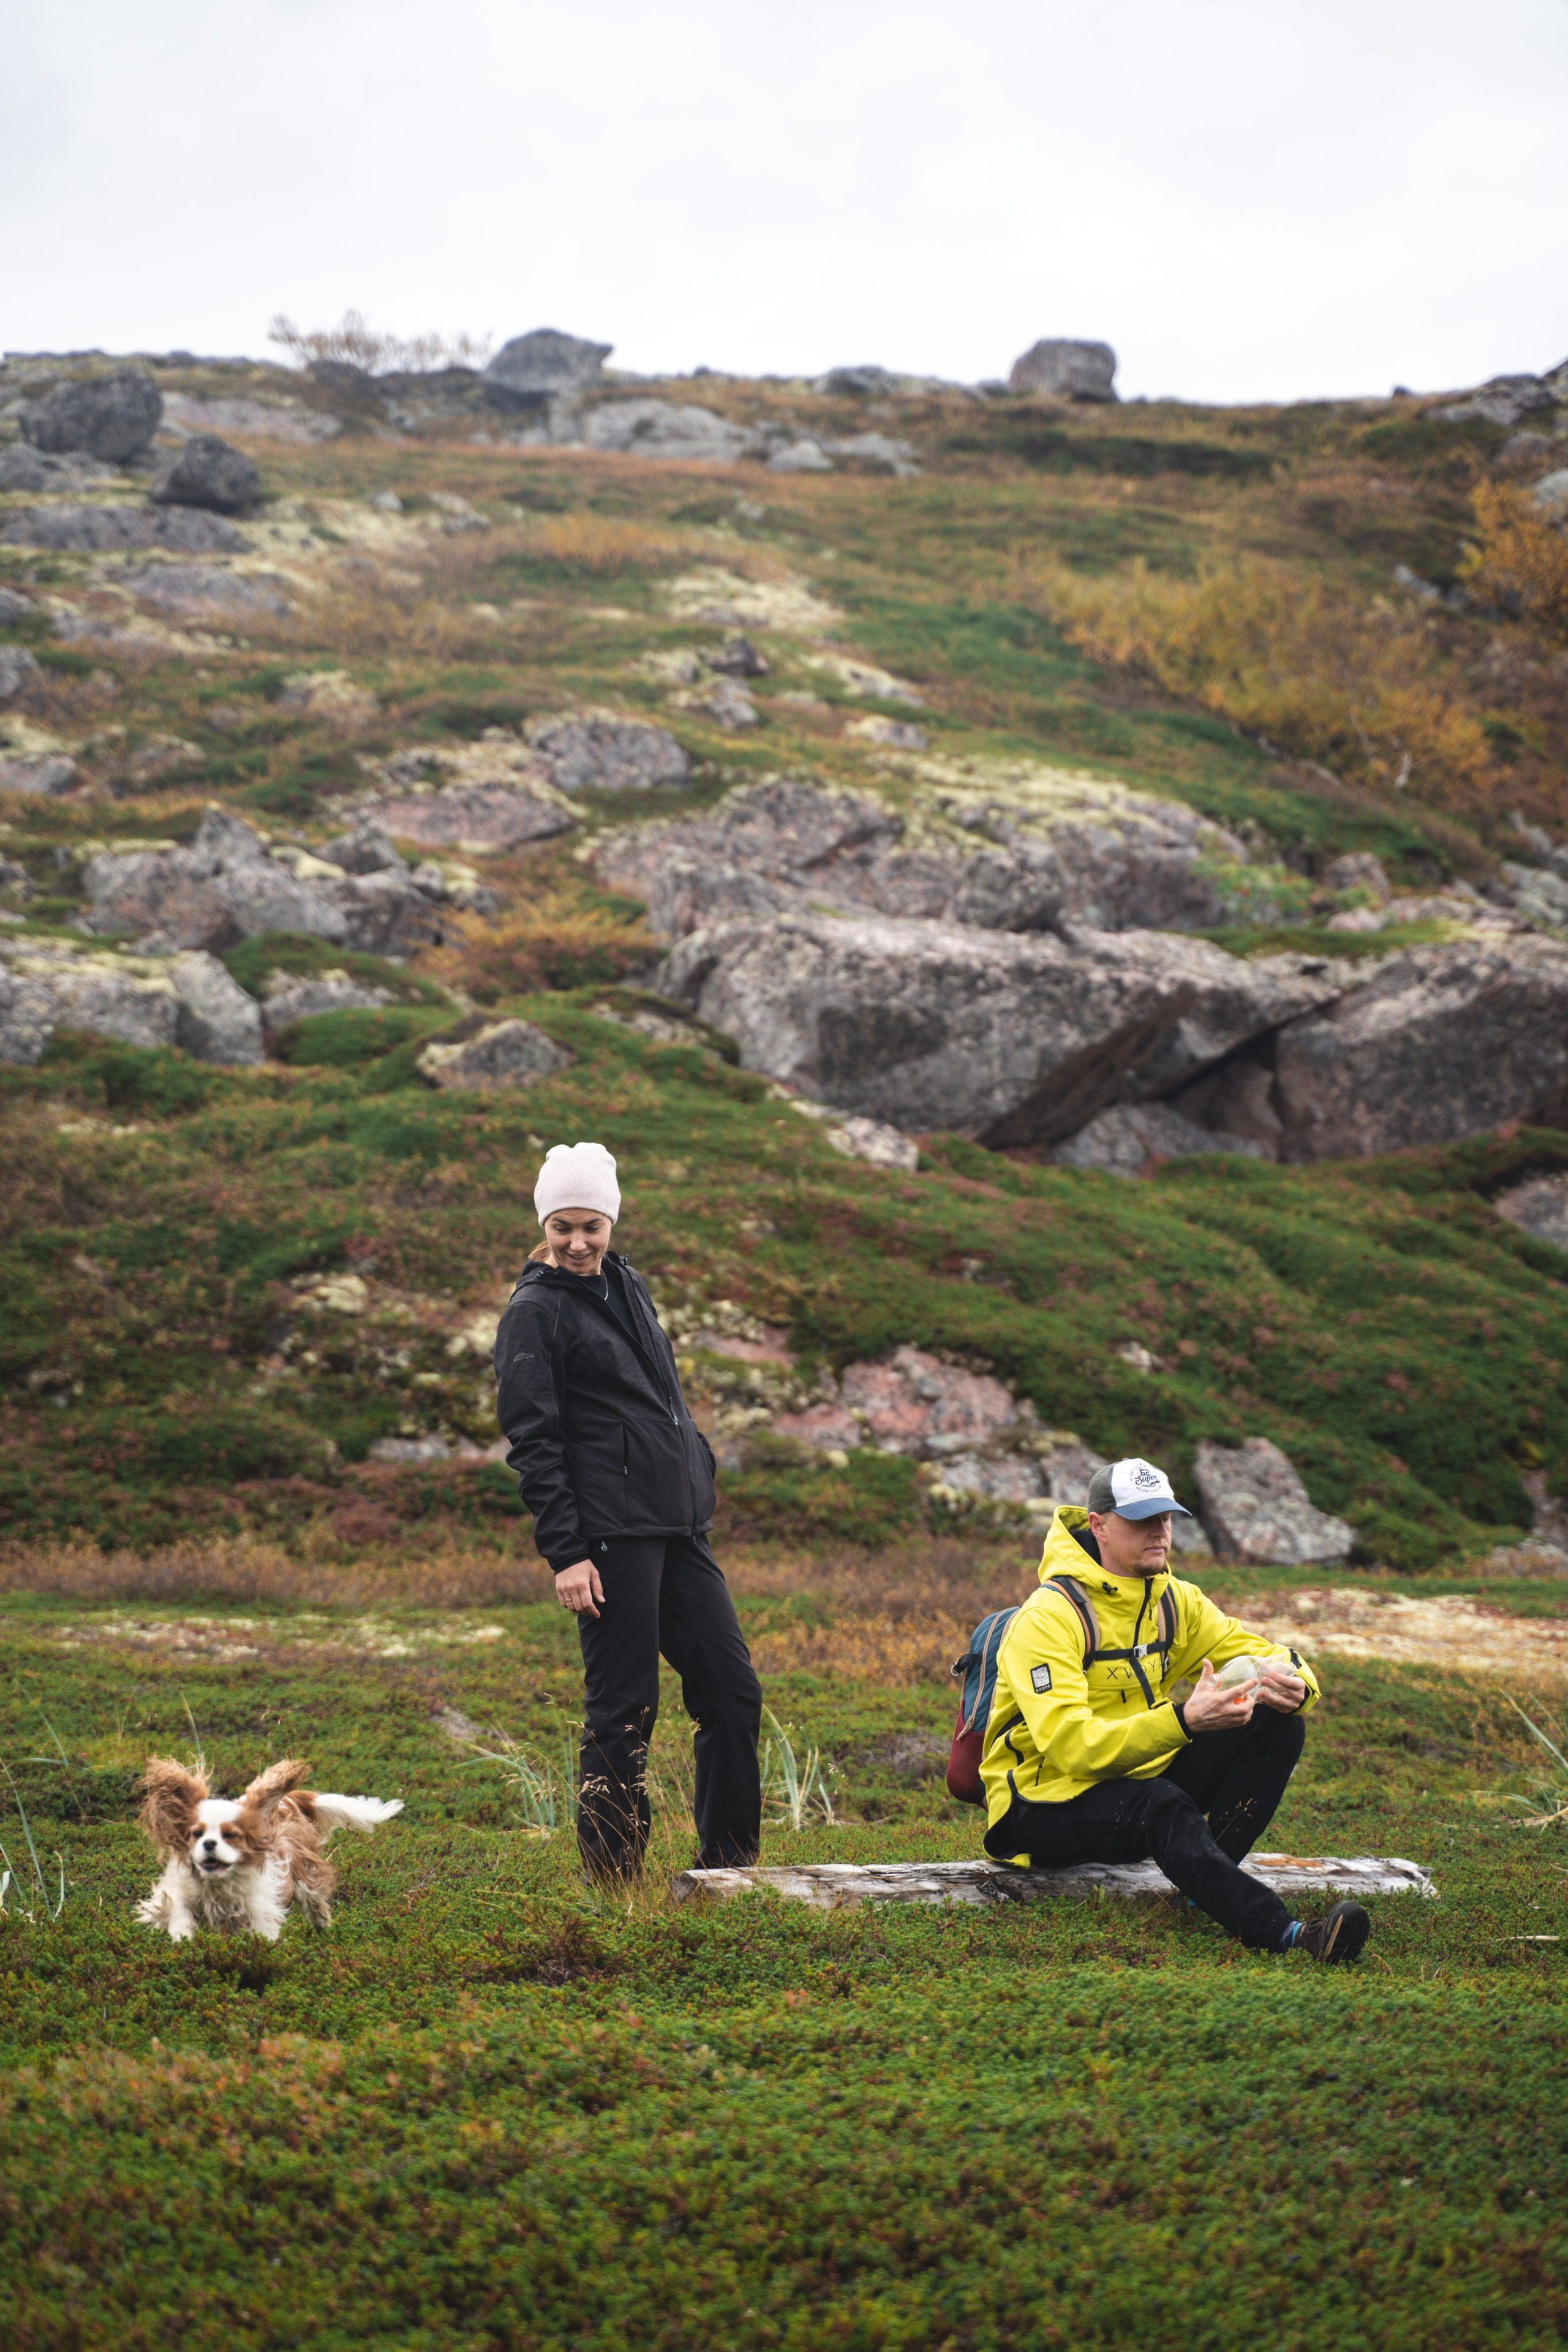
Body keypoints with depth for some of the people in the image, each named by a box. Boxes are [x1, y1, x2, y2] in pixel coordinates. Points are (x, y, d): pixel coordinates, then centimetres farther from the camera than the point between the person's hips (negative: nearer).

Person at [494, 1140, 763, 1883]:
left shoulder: (627, 1287, 16)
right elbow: (533, 1443, -11)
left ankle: (729, 1866, 17)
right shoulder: (535, 1311, -6)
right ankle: (613, 1881, 5)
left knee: (732, 1688, 7)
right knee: (624, 1709, -4)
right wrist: (565, 1552, -16)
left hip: (677, 1526, 8)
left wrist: (697, 1479, 20)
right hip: (610, 1535, -8)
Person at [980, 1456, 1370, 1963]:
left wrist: (1290, 1684, -23)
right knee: (1163, 1805, -39)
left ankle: (1210, 1879, -20)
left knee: (1278, 1728, -9)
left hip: (1137, 1780, 8)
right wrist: (1183, 1719, -41)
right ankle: (1283, 1933, -54)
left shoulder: (1175, 1602, 5)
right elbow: (1071, 1745, -29)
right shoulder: (1049, 1616, -19)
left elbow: (1264, 1656, 4)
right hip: (1049, 1803, -8)